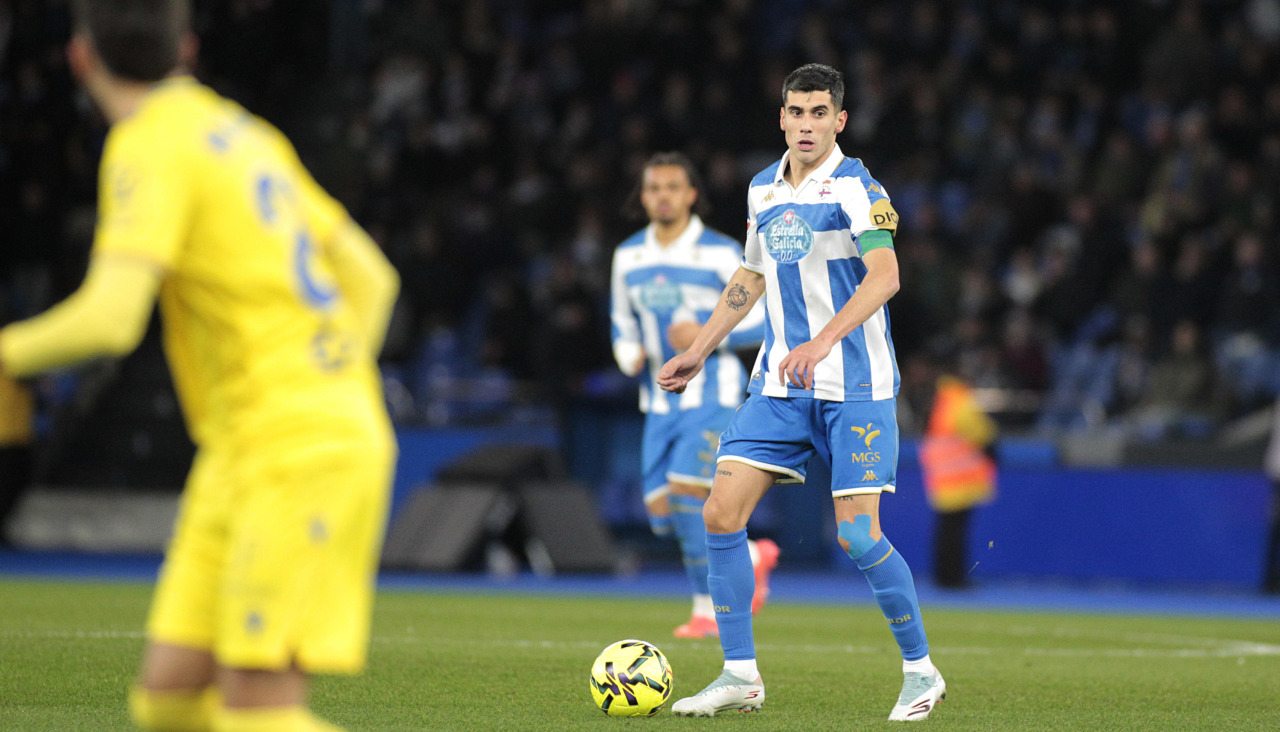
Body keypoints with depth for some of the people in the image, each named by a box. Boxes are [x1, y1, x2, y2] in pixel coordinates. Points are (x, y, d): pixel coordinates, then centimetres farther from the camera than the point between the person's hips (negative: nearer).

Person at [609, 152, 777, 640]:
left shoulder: (721, 254, -8)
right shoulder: (628, 257, 8)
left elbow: (763, 320, -6)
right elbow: (622, 321, 23)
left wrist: (708, 335, -20)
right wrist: (629, 356, 1)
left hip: (710, 396, -6)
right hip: (660, 402, 6)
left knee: (686, 497, -18)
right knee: (662, 512, 0)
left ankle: (709, 609, -4)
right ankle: (751, 558, 24)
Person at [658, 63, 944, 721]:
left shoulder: (856, 187, -10)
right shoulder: (762, 191, 11)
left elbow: (884, 277, -23)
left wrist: (822, 341, -35)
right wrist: (698, 352, 21)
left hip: (855, 388, -6)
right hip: (779, 385, 6)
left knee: (857, 536, -11)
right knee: (721, 514, -5)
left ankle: (921, 670, 8)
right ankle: (740, 675, 3)